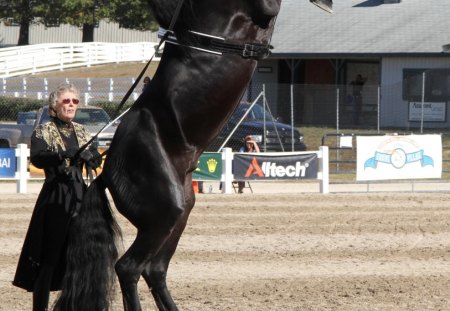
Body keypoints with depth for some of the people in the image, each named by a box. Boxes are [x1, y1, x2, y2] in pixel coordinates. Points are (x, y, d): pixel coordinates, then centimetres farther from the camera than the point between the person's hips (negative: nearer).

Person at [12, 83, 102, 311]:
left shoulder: (82, 132, 13)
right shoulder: (44, 132, -2)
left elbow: (96, 161, 4)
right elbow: (37, 157, -21)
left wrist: (92, 157, -20)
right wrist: (66, 155, -35)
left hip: (80, 196, 5)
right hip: (55, 199, -5)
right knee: (48, 257, -5)